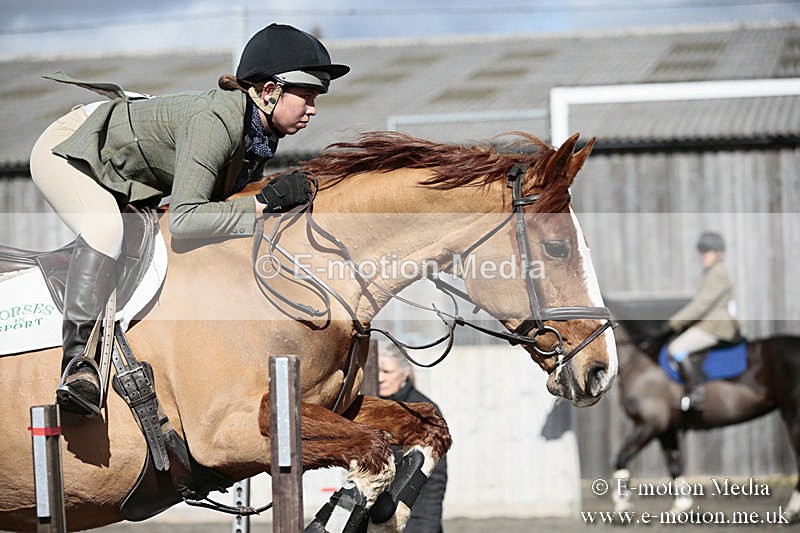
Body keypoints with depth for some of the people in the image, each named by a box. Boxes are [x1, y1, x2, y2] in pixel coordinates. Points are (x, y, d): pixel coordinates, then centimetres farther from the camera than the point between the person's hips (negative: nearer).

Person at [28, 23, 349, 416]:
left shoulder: (263, 132, -9)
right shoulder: (214, 121, -36)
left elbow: (232, 194, 7)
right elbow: (184, 219, -42)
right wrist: (266, 201, -39)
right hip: (66, 148, -10)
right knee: (105, 229, -33)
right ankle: (77, 358, -30)